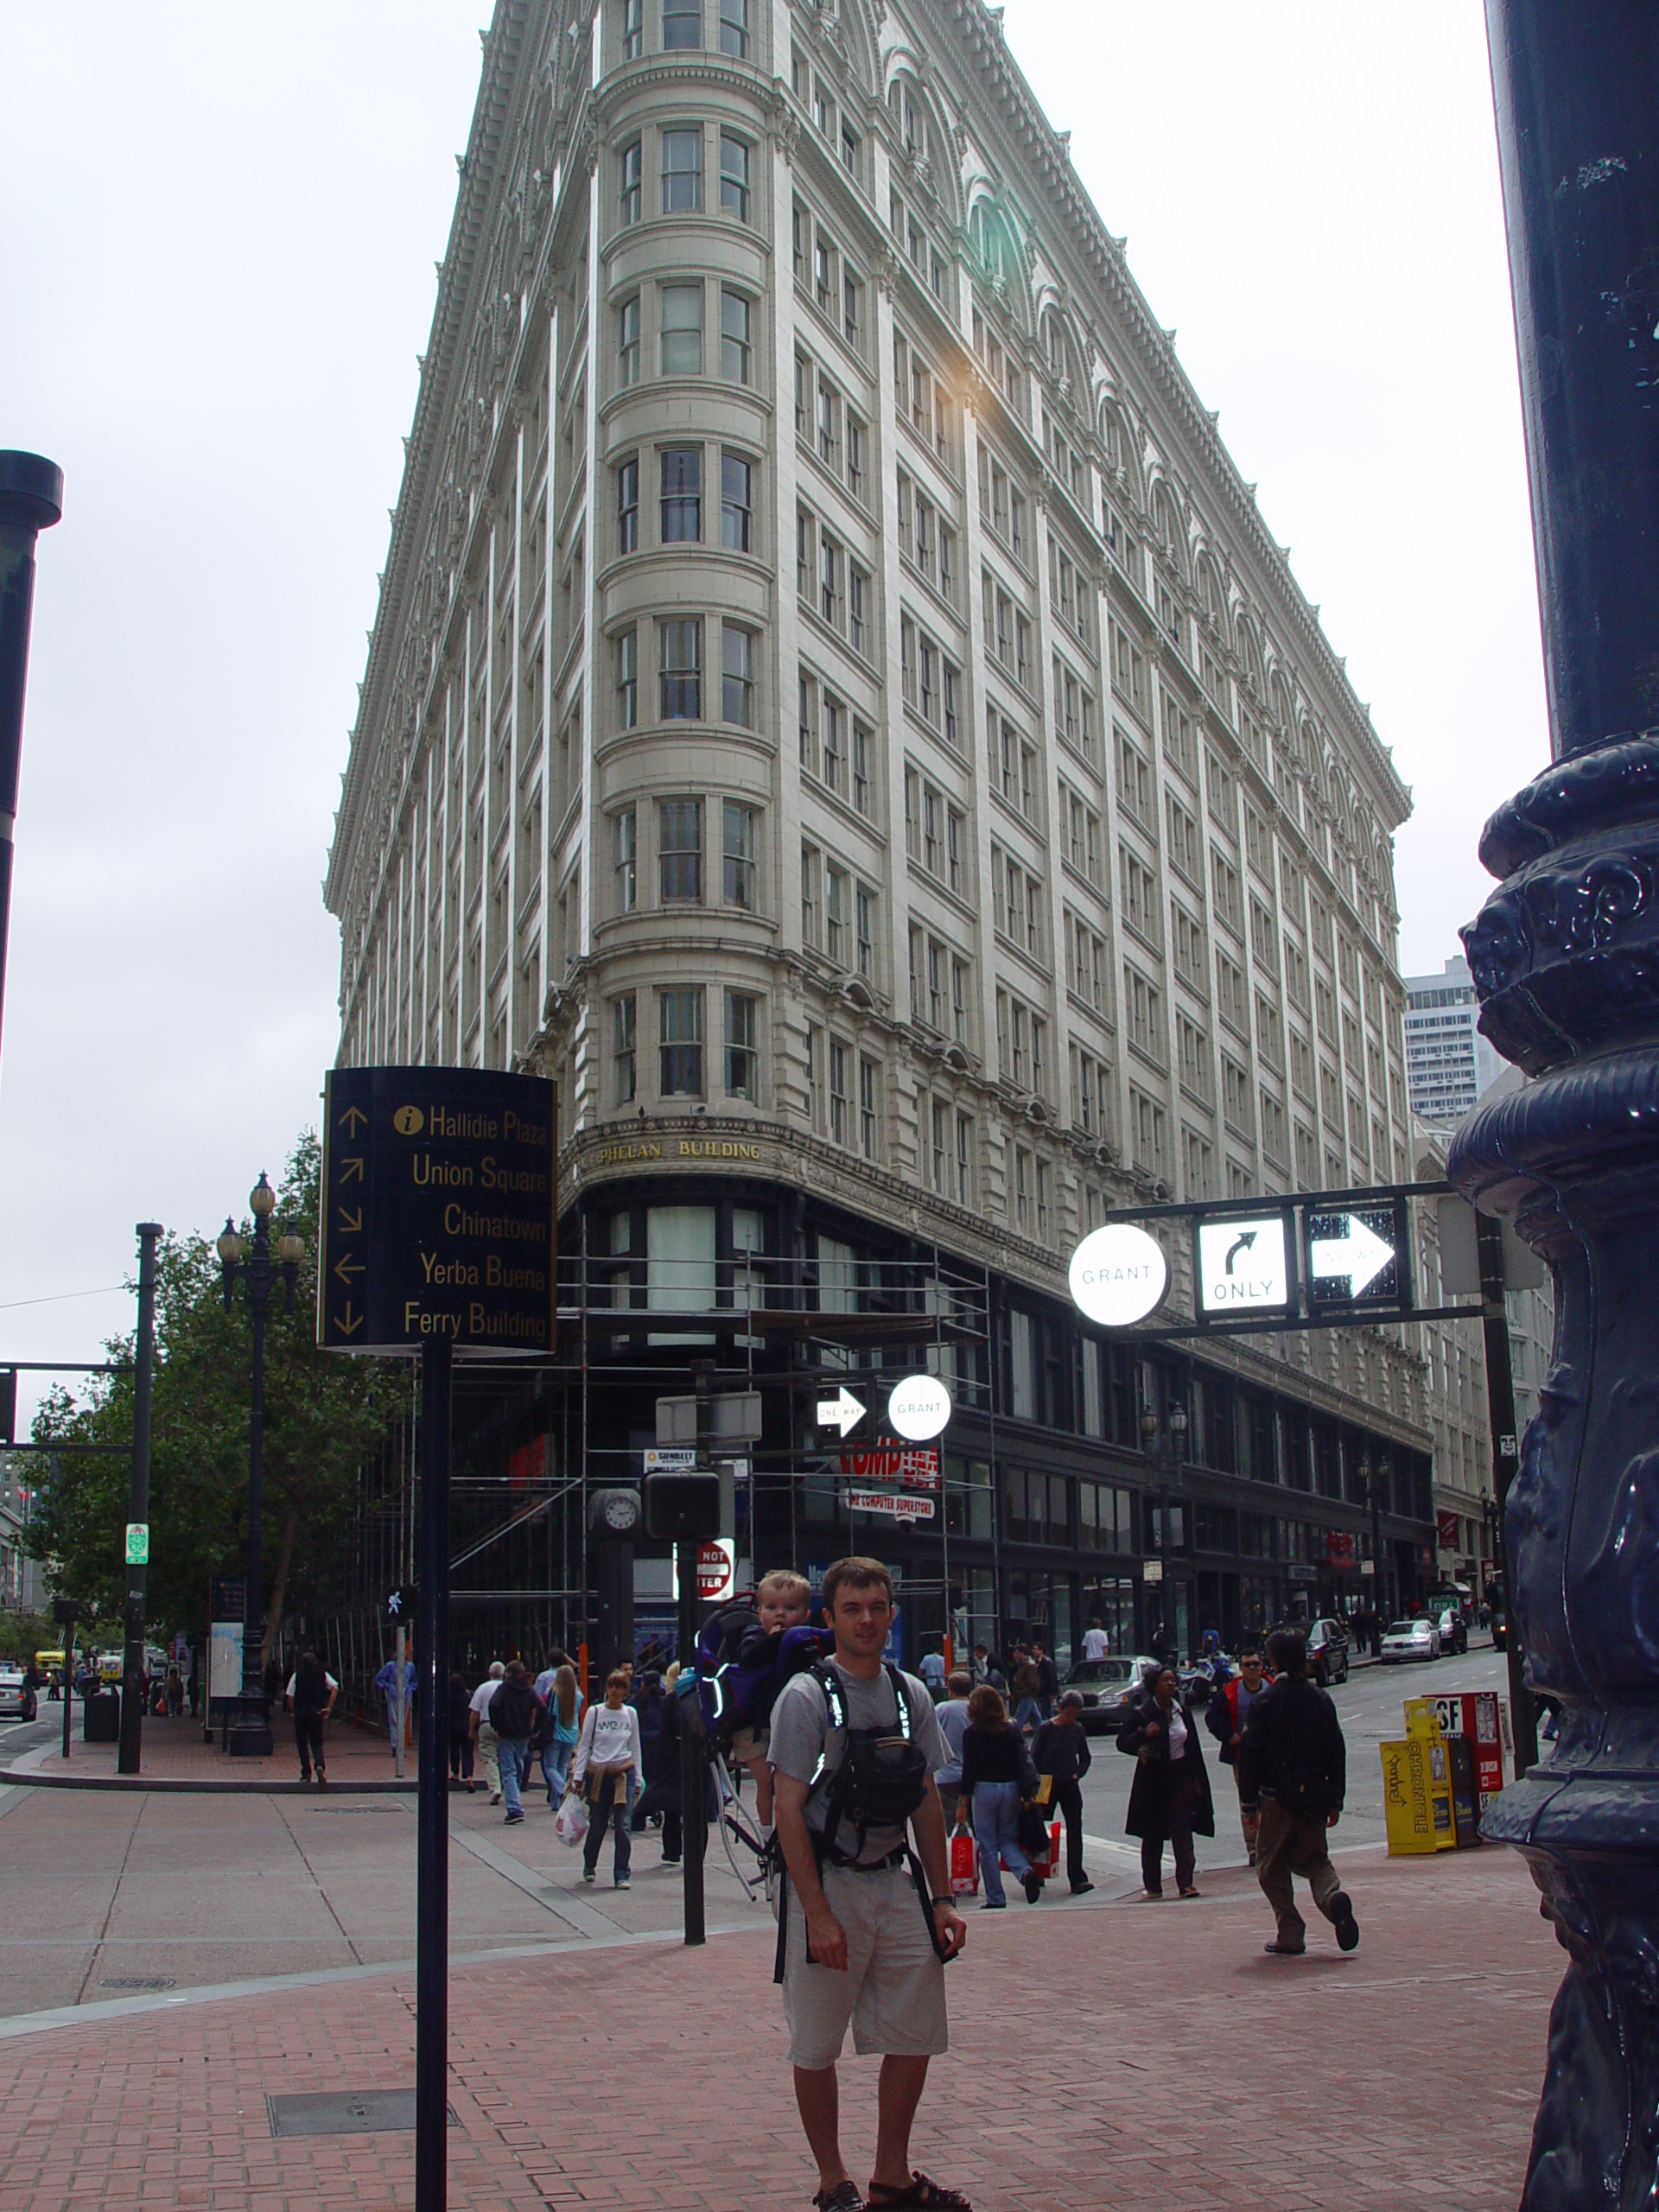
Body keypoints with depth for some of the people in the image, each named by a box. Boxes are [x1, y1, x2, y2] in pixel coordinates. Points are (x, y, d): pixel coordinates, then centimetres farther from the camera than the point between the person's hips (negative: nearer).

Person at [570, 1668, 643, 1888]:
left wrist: (637, 1778, 10)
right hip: (598, 1774, -1)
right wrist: (577, 1776, -2)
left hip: (624, 1773, 1)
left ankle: (622, 1874, -2)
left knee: (624, 1825, -9)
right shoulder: (594, 1712, 1)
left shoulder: (630, 1714, 7)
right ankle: (589, 1867, 30)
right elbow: (583, 1745, 4)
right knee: (597, 1825, 5)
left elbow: (635, 1748, 14)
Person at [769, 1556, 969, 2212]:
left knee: (915, 2036, 8)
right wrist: (818, 1914, -18)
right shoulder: (805, 1697, -10)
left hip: (897, 1883, 5)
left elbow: (927, 1803, 12)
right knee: (817, 2046, 4)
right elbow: (789, 1812, -13)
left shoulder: (911, 1695, 7)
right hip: (828, 1886, -5)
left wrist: (942, 1898, 8)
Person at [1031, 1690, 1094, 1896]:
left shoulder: (1077, 1729, 6)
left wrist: (1078, 1773, 1)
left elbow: (1086, 1757, 16)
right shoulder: (1046, 1728, -5)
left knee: (1075, 1831, -7)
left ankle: (1077, 1879, -10)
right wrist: (1042, 1780, -10)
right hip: (1048, 1786, -2)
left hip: (1069, 1786, 2)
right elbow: (1035, 1757, -4)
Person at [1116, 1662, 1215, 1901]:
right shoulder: (1142, 1713, -7)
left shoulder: (1181, 1711, 6)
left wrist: (1199, 1781, 10)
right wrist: (1144, 1735, -24)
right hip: (1154, 1779, -2)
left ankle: (1186, 1882, -11)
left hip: (1182, 1775, 2)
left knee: (1183, 1831, -8)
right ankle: (1153, 1887, 14)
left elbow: (1193, 1746, 12)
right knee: (1153, 1836, 6)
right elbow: (1122, 1742, -6)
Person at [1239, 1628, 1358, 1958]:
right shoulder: (1320, 1699, 5)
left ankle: (1290, 1935, 4)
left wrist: (1248, 1795, -5)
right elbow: (1337, 1752, 9)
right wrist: (1335, 1800, 15)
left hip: (1278, 1795, -4)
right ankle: (1333, 1896, -14)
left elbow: (1251, 1751, -12)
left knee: (1272, 1866, 9)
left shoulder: (1266, 1700, -10)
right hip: (1314, 1795, 4)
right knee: (1314, 1859, 17)